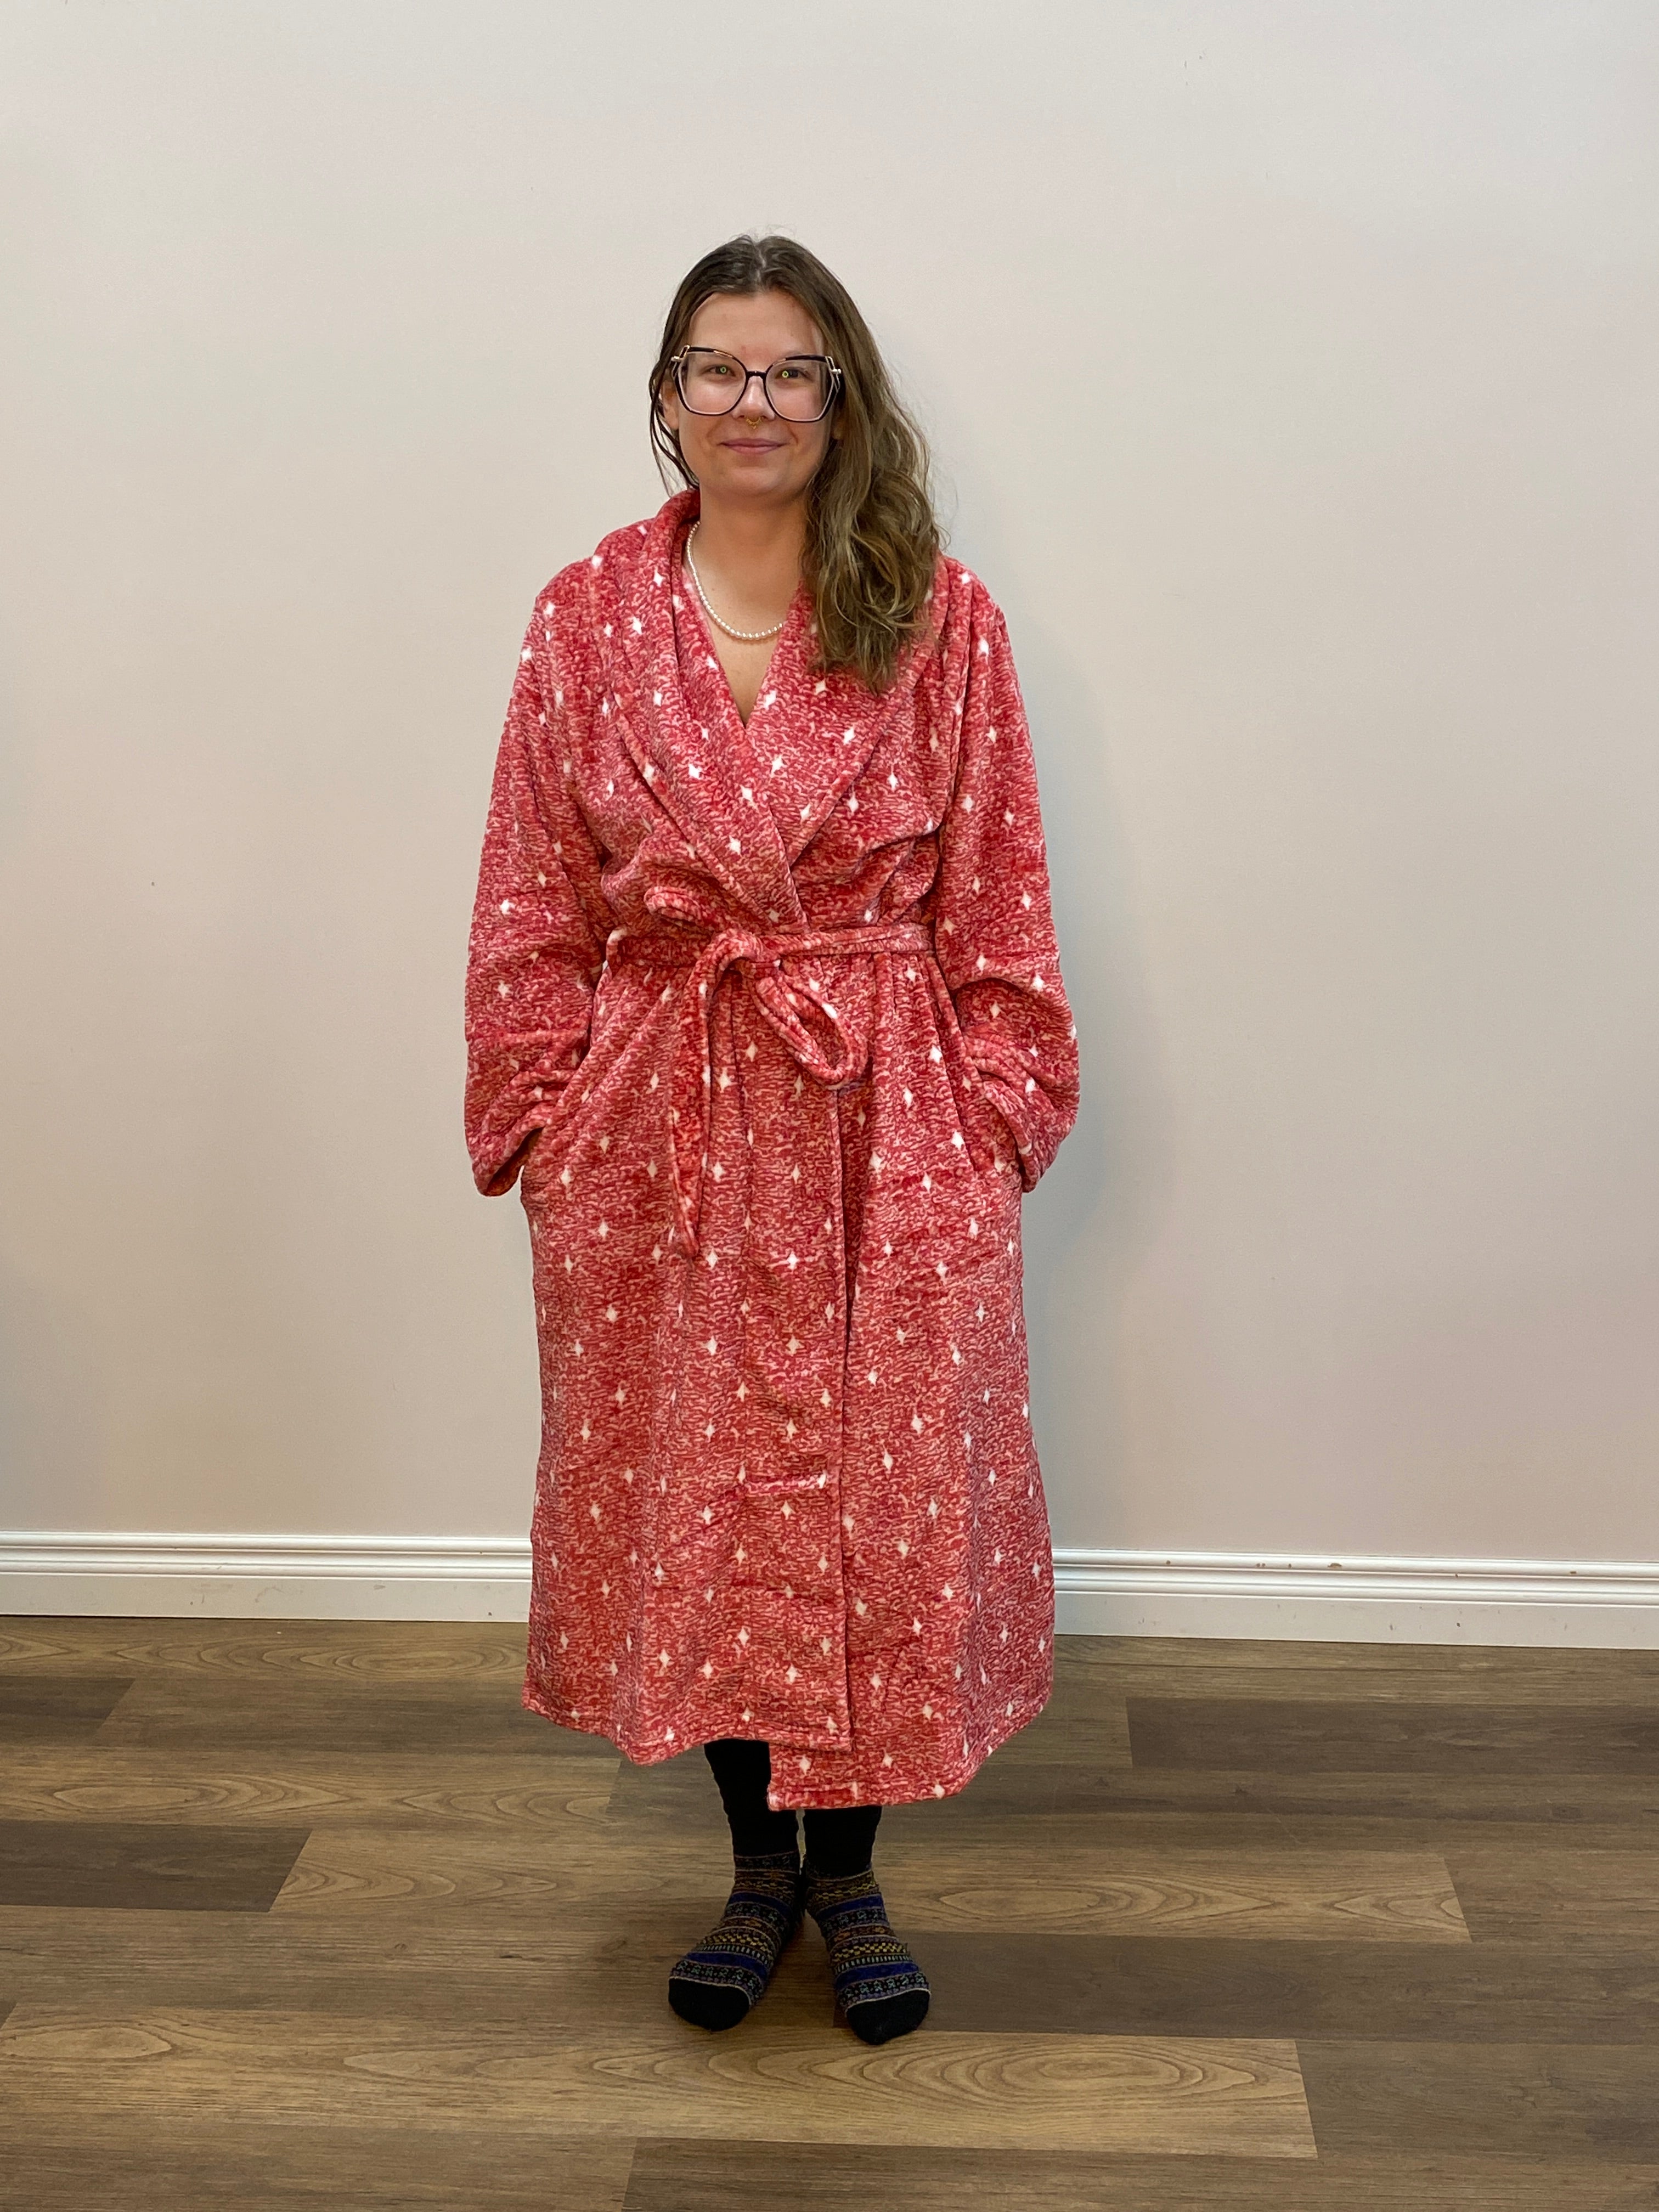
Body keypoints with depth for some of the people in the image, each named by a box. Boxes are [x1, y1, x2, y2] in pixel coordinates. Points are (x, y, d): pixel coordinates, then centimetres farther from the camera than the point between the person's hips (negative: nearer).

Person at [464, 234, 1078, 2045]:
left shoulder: (939, 618, 0)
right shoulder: (585, 620, 3)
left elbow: (994, 901, 0)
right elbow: (533, 911, 4)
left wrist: (997, 1114, -5)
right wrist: (542, 1124, -1)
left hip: (887, 1129, -1)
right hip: (663, 1129, 2)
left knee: (883, 1492, 6)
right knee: (693, 1492, 10)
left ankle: (849, 1869, 28)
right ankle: (758, 1860, 32)